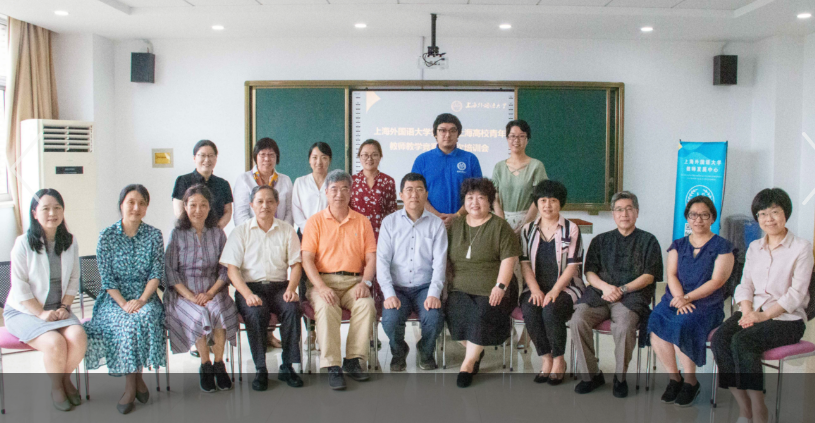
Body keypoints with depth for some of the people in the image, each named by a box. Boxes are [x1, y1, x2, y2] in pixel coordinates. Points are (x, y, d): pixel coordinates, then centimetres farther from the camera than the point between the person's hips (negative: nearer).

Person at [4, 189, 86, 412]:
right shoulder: (23, 243, -8)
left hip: (58, 310, 4)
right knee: (55, 342, -29)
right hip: (24, 311, -3)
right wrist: (41, 313, -17)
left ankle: (66, 378, 3)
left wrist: (65, 307, -6)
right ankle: (55, 386, 0)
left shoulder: (70, 242, 4)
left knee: (78, 337, -26)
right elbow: (19, 287, -10)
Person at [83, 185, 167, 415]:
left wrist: (142, 300, -17)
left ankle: (131, 383, -16)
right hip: (115, 298, 0)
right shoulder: (107, 236, 0)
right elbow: (107, 278, -4)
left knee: (145, 317, -32)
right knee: (127, 324, -31)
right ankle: (136, 379, -12)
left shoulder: (154, 235, 3)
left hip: (145, 295, 1)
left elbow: (156, 273, -1)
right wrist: (123, 303, -17)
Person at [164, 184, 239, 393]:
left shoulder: (218, 234, 9)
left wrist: (210, 293, -12)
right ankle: (205, 366, -12)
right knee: (200, 316, -31)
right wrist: (190, 296, -14)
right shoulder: (177, 234, 4)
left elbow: (226, 269, 4)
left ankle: (219, 363, -15)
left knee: (219, 311, -31)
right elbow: (170, 271, -3)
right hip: (183, 293, -1)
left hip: (213, 291, 1)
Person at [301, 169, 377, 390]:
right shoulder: (315, 221, 8)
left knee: (366, 304, -28)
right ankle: (332, 366, -25)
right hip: (323, 280, -1)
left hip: (354, 281, 2)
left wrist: (365, 282, -11)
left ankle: (352, 360, -15)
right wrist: (321, 287, -17)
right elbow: (307, 259, -2)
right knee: (326, 308, -32)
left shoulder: (362, 222, 14)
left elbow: (371, 258, 8)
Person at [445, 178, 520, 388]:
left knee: (484, 313, -31)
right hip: (461, 288, 3)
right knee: (456, 311, -27)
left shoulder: (500, 226, 6)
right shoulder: (455, 226, 18)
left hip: (490, 291, -3)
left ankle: (469, 362, -17)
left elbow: (508, 259, -2)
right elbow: (445, 258, 20)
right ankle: (476, 352, -5)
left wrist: (500, 286, -14)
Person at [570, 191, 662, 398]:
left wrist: (622, 290, -11)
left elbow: (649, 276, 3)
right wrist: (605, 287, -9)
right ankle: (591, 375, -11)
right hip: (600, 293, 3)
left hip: (632, 296, -3)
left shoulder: (647, 240, 14)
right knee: (578, 321, -27)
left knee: (624, 325, -35)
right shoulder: (601, 240, 22)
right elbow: (589, 272, 13)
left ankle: (620, 377, -12)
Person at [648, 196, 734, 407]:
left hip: (706, 303, -3)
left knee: (682, 325, -33)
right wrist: (679, 297, -15)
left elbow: (716, 281, -5)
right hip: (675, 299, 3)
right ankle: (674, 378, -10)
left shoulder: (722, 246, 6)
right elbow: (671, 275, 6)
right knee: (655, 322, -27)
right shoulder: (678, 245, 18)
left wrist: (688, 298, -16)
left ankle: (690, 381, -11)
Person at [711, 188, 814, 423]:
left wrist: (764, 315, -18)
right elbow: (745, 284, 11)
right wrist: (747, 311, -9)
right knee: (719, 340, -26)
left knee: (741, 341, -33)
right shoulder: (754, 247, 18)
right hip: (753, 311, 5)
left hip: (787, 318, -5)